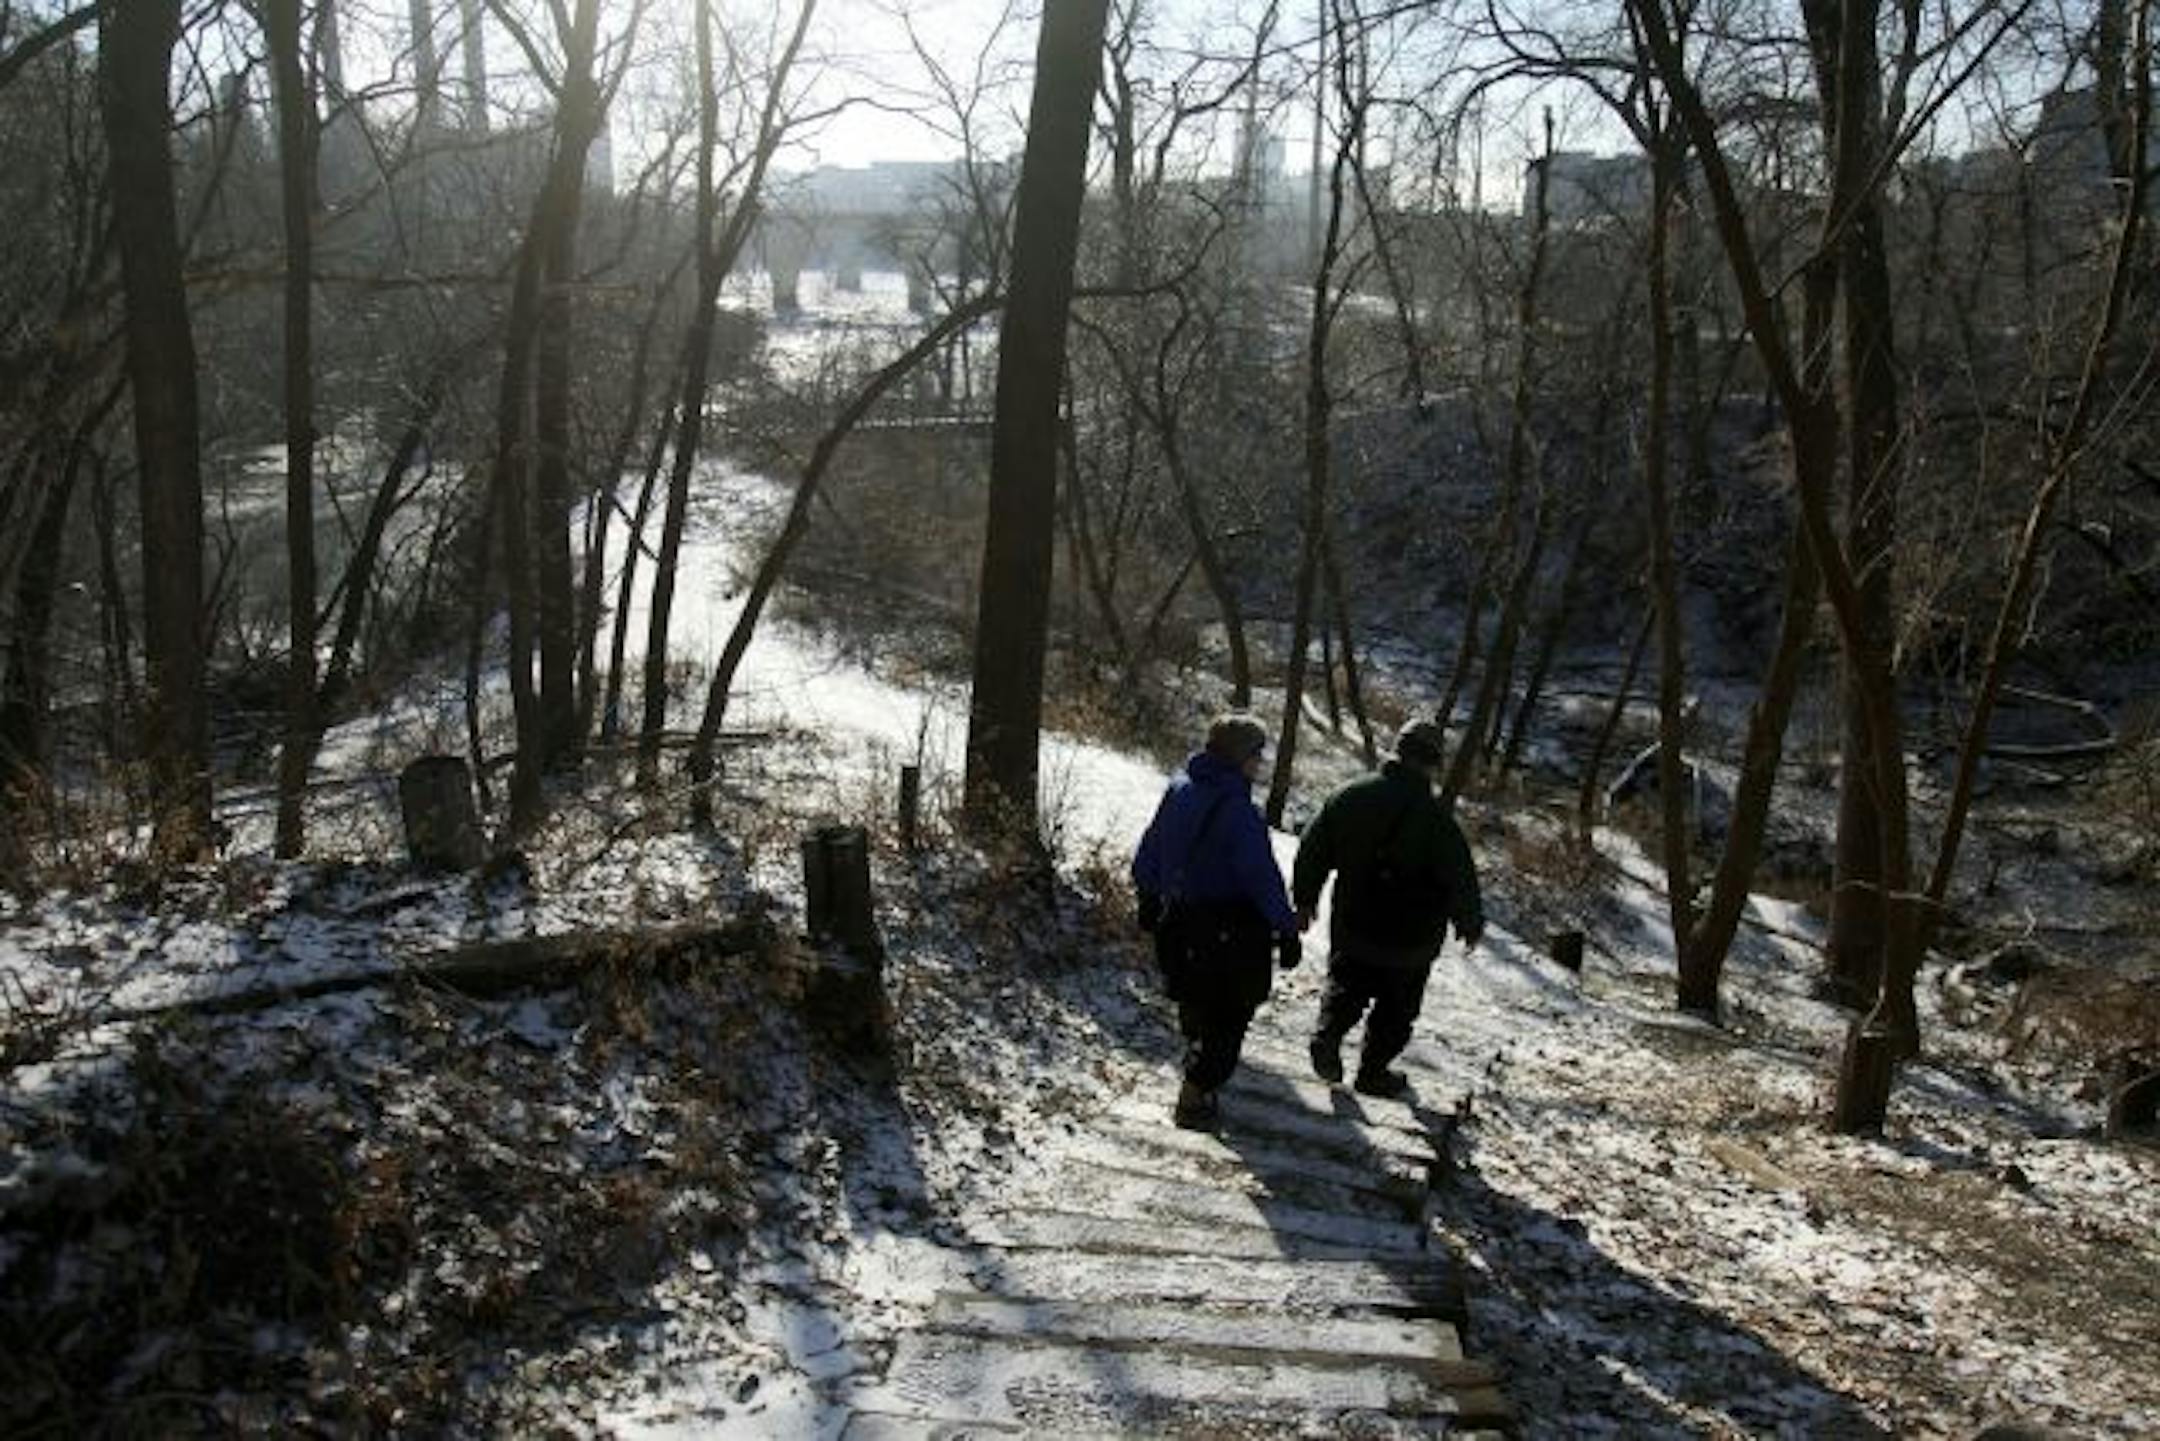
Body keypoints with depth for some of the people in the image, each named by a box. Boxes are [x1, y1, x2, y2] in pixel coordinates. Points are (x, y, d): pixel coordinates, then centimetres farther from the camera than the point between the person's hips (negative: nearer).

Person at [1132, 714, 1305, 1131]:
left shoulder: (1180, 788, 1)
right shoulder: (1237, 810, -24)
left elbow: (1149, 850, 12)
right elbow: (1262, 877, -22)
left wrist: (1149, 897, 26)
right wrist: (1286, 929, -14)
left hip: (1178, 920, 8)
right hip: (1229, 927, -8)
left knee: (1196, 1000, 28)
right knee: (1228, 1013, 5)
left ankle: (1199, 1060, 50)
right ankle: (1195, 1096, 4)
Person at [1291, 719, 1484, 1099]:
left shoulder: (1350, 796, -6)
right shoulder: (1434, 817, -19)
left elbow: (1312, 850, 3)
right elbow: (1460, 878, -11)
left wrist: (1305, 898, 18)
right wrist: (1471, 924, 7)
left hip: (1351, 928, 3)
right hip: (1410, 939, -3)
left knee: (1346, 987, 23)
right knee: (1396, 1009, 16)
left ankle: (1328, 1034, -1)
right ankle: (1373, 1072, 21)